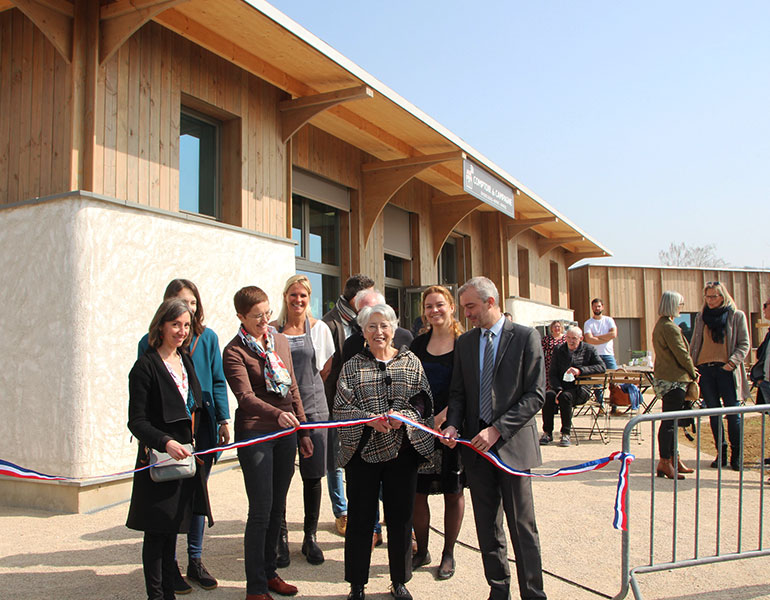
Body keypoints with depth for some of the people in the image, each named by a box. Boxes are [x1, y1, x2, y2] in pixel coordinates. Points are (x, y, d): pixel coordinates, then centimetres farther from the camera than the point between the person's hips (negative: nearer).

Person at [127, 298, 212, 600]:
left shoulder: (185, 361, 11)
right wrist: (166, 443, -29)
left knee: (172, 530, 15)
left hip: (185, 456, 7)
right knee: (157, 533, 2)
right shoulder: (146, 365, -11)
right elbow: (137, 421, -15)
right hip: (158, 460, -7)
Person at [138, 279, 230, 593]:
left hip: (202, 426, 3)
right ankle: (169, 567, 18)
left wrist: (223, 420, 2)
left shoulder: (208, 337, 4)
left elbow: (218, 381, 8)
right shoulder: (150, 341, -3)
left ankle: (195, 561, 24)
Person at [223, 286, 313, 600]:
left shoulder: (280, 340, 10)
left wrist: (303, 431, 14)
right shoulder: (234, 352, -9)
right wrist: (277, 414, -40)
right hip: (255, 435, -6)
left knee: (278, 507, 13)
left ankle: (268, 572, 27)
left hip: (286, 432, 6)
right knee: (261, 511, -3)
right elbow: (246, 397, -22)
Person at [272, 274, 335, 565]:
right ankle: (281, 536, 18)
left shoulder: (318, 328, 6)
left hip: (313, 407, 1)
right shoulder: (273, 330, 4)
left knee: (313, 475, 3)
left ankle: (310, 537, 19)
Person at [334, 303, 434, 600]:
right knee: (360, 516, 5)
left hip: (403, 450, 1)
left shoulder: (411, 362, 8)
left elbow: (423, 400, 2)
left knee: (401, 516, 9)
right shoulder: (351, 367, 5)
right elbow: (341, 408, -2)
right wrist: (369, 419, -18)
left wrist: (404, 416, -17)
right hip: (362, 451, -1)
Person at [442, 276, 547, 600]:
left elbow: (535, 395, -10)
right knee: (487, 526, 12)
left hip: (512, 443, -4)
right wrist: (453, 425, -7)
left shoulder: (525, 337, -5)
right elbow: (458, 392, 13)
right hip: (475, 445, 5)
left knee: (522, 525, 2)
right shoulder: (464, 342, 9)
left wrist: (497, 430, -16)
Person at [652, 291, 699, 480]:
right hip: (674, 380, -11)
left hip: (664, 378, 11)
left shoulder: (660, 325, 15)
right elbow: (682, 354, -15)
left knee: (670, 421, 15)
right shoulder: (670, 327, -17)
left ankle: (674, 460, 22)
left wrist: (690, 370, 16)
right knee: (669, 422, -7)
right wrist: (693, 373, 0)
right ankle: (664, 463, -3)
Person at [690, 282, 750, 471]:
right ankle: (721, 453, 16)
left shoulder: (737, 316, 3)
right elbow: (694, 345, 15)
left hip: (726, 370, -3)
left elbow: (744, 345, 2)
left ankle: (736, 455, 9)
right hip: (705, 370, 3)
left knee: (733, 413, -3)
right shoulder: (701, 317, 13)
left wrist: (732, 362, -14)